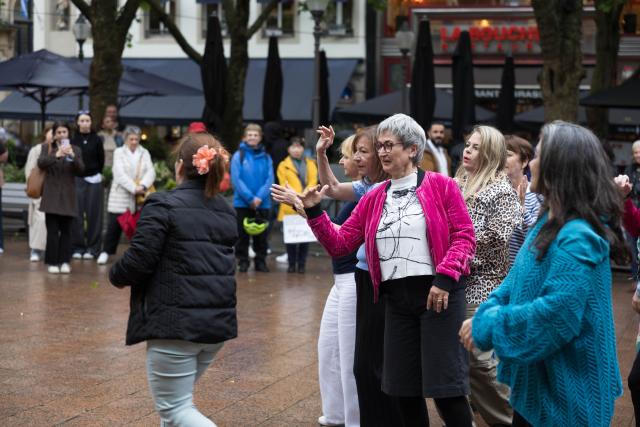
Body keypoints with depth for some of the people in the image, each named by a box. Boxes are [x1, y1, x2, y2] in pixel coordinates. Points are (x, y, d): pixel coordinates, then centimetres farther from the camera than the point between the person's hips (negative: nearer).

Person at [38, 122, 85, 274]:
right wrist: (56, 155, -28)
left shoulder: (75, 150, 7)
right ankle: (52, 262, 0)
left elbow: (81, 170, -3)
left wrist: (73, 156, -20)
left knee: (66, 230, 3)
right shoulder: (47, 148, 4)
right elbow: (40, 163, -13)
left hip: (68, 196, 1)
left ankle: (64, 261, 8)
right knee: (52, 230, -5)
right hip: (52, 195, -1)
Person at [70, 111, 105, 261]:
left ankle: (92, 248, 7)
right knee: (77, 214, -1)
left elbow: (101, 160, 9)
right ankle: (77, 247, 7)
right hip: (76, 180, 0)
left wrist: (98, 174, 6)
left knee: (93, 214, 0)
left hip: (94, 180, 0)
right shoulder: (73, 140, 1)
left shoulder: (96, 140, 3)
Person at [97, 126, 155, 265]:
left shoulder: (144, 153, 9)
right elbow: (120, 174, -11)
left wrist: (143, 186, -21)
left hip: (140, 197, 2)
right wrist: (134, 188, -21)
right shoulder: (119, 152, 1)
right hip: (121, 195, -2)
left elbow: (151, 171, -2)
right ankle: (106, 251, 15)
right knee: (114, 224, 0)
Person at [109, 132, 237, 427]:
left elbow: (138, 261, -14)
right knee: (177, 395, 23)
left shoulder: (163, 205, -10)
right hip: (219, 322, 7)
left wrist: (117, 277, 9)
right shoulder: (226, 211, 11)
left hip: (176, 323, -7)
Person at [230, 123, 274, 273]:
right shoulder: (238, 156, -3)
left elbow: (270, 180, -1)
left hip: (262, 203, 2)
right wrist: (250, 198, -15)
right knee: (242, 235, 4)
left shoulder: (266, 157, 5)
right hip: (242, 203, -2)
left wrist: (259, 197, -15)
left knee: (261, 235, 8)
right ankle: (243, 262, 14)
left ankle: (261, 261, 19)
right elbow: (236, 179, -9)